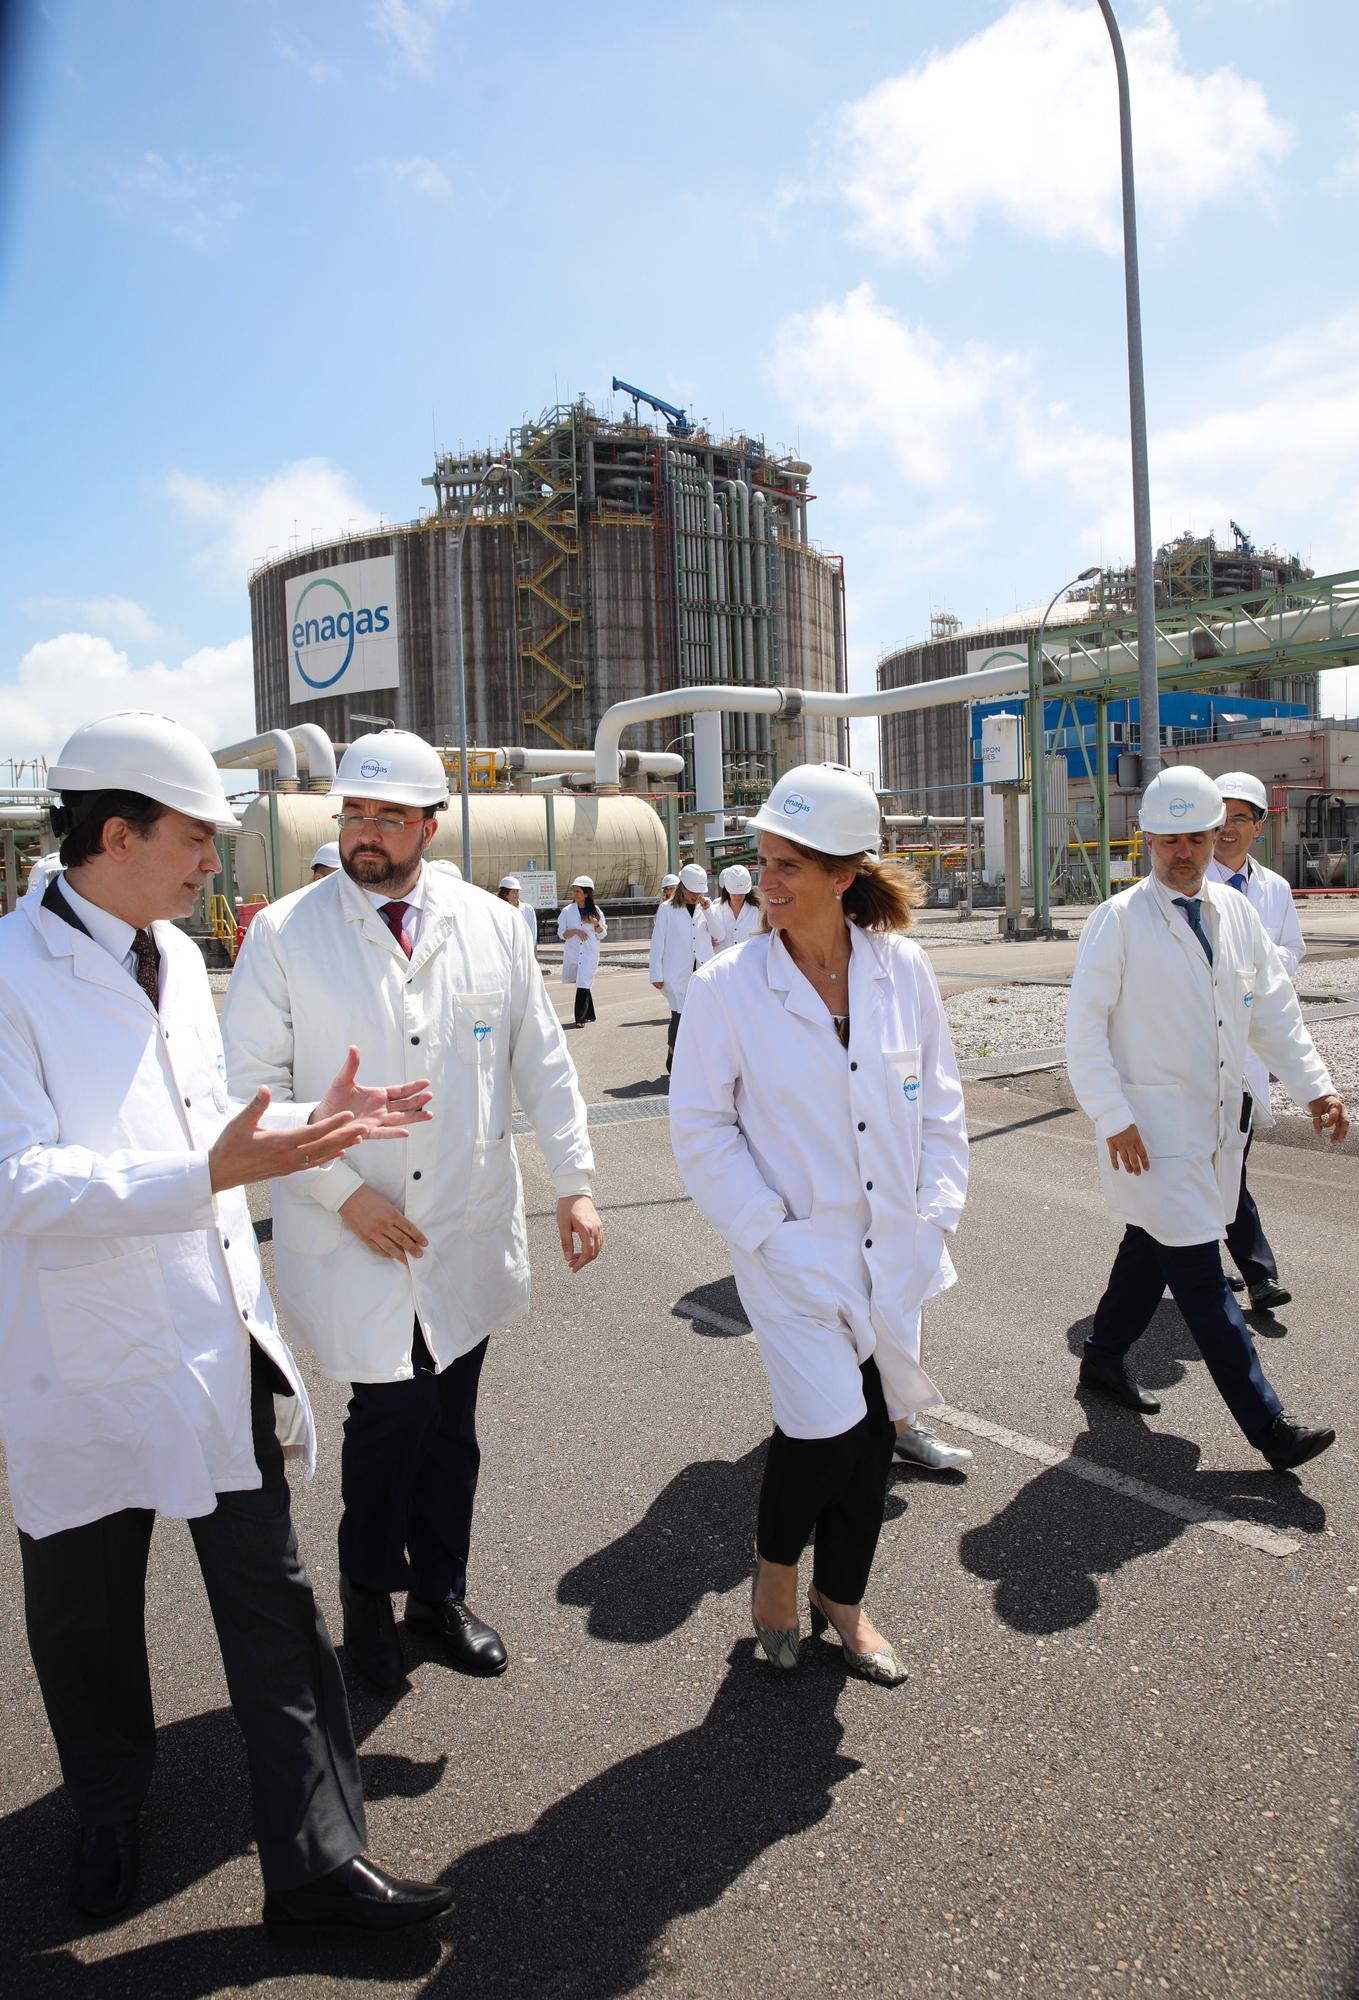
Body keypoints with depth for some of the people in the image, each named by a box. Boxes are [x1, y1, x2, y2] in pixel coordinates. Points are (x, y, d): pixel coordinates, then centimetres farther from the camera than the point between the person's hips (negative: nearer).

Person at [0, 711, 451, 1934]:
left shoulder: (179, 958, 8)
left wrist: (316, 1124, 3)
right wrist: (210, 1173, -34)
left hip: (221, 1342, 6)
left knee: (274, 1604, 10)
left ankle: (315, 1861, 25)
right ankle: (109, 1818, 47)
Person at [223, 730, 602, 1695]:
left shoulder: (494, 925, 2)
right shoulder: (285, 933, -5)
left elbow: (542, 1061, 7)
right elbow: (251, 1084, -6)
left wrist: (575, 1182, 1)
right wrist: (343, 1189, -12)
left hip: (469, 1228, 3)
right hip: (352, 1235, -3)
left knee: (450, 1423, 13)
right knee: (394, 1408, -7)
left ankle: (440, 1590, 38)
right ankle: (369, 1589, 24)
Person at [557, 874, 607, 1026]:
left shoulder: (595, 911, 4)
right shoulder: (567, 911, 3)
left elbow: (602, 935, 8)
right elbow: (561, 934, 3)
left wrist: (596, 924, -11)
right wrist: (575, 931, -14)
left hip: (590, 952, -2)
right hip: (572, 952, 2)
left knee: (584, 983, -12)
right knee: (582, 983, 11)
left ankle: (581, 1018, -9)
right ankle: (589, 1014, 29)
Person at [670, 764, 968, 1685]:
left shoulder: (903, 968, -3)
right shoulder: (728, 985, -12)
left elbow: (939, 1099, 7)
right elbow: (700, 1126, -7)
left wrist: (936, 1208, 0)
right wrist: (767, 1228, -12)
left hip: (893, 1253, 4)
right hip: (798, 1256, -4)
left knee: (874, 1429, 14)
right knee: (828, 1424, -10)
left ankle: (842, 1597, 38)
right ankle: (776, 1564, 25)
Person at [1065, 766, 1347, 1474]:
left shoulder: (1235, 912, 7)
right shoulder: (1120, 919, -11)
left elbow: (1274, 1008, 12)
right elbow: (1084, 1025, -12)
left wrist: (1314, 1087, 2)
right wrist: (1113, 1118, -17)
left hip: (1216, 1123, 6)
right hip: (1151, 1131, -6)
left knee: (1152, 1249, 18)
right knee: (1201, 1279, -4)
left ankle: (1103, 1359, 37)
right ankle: (1267, 1426, 2)